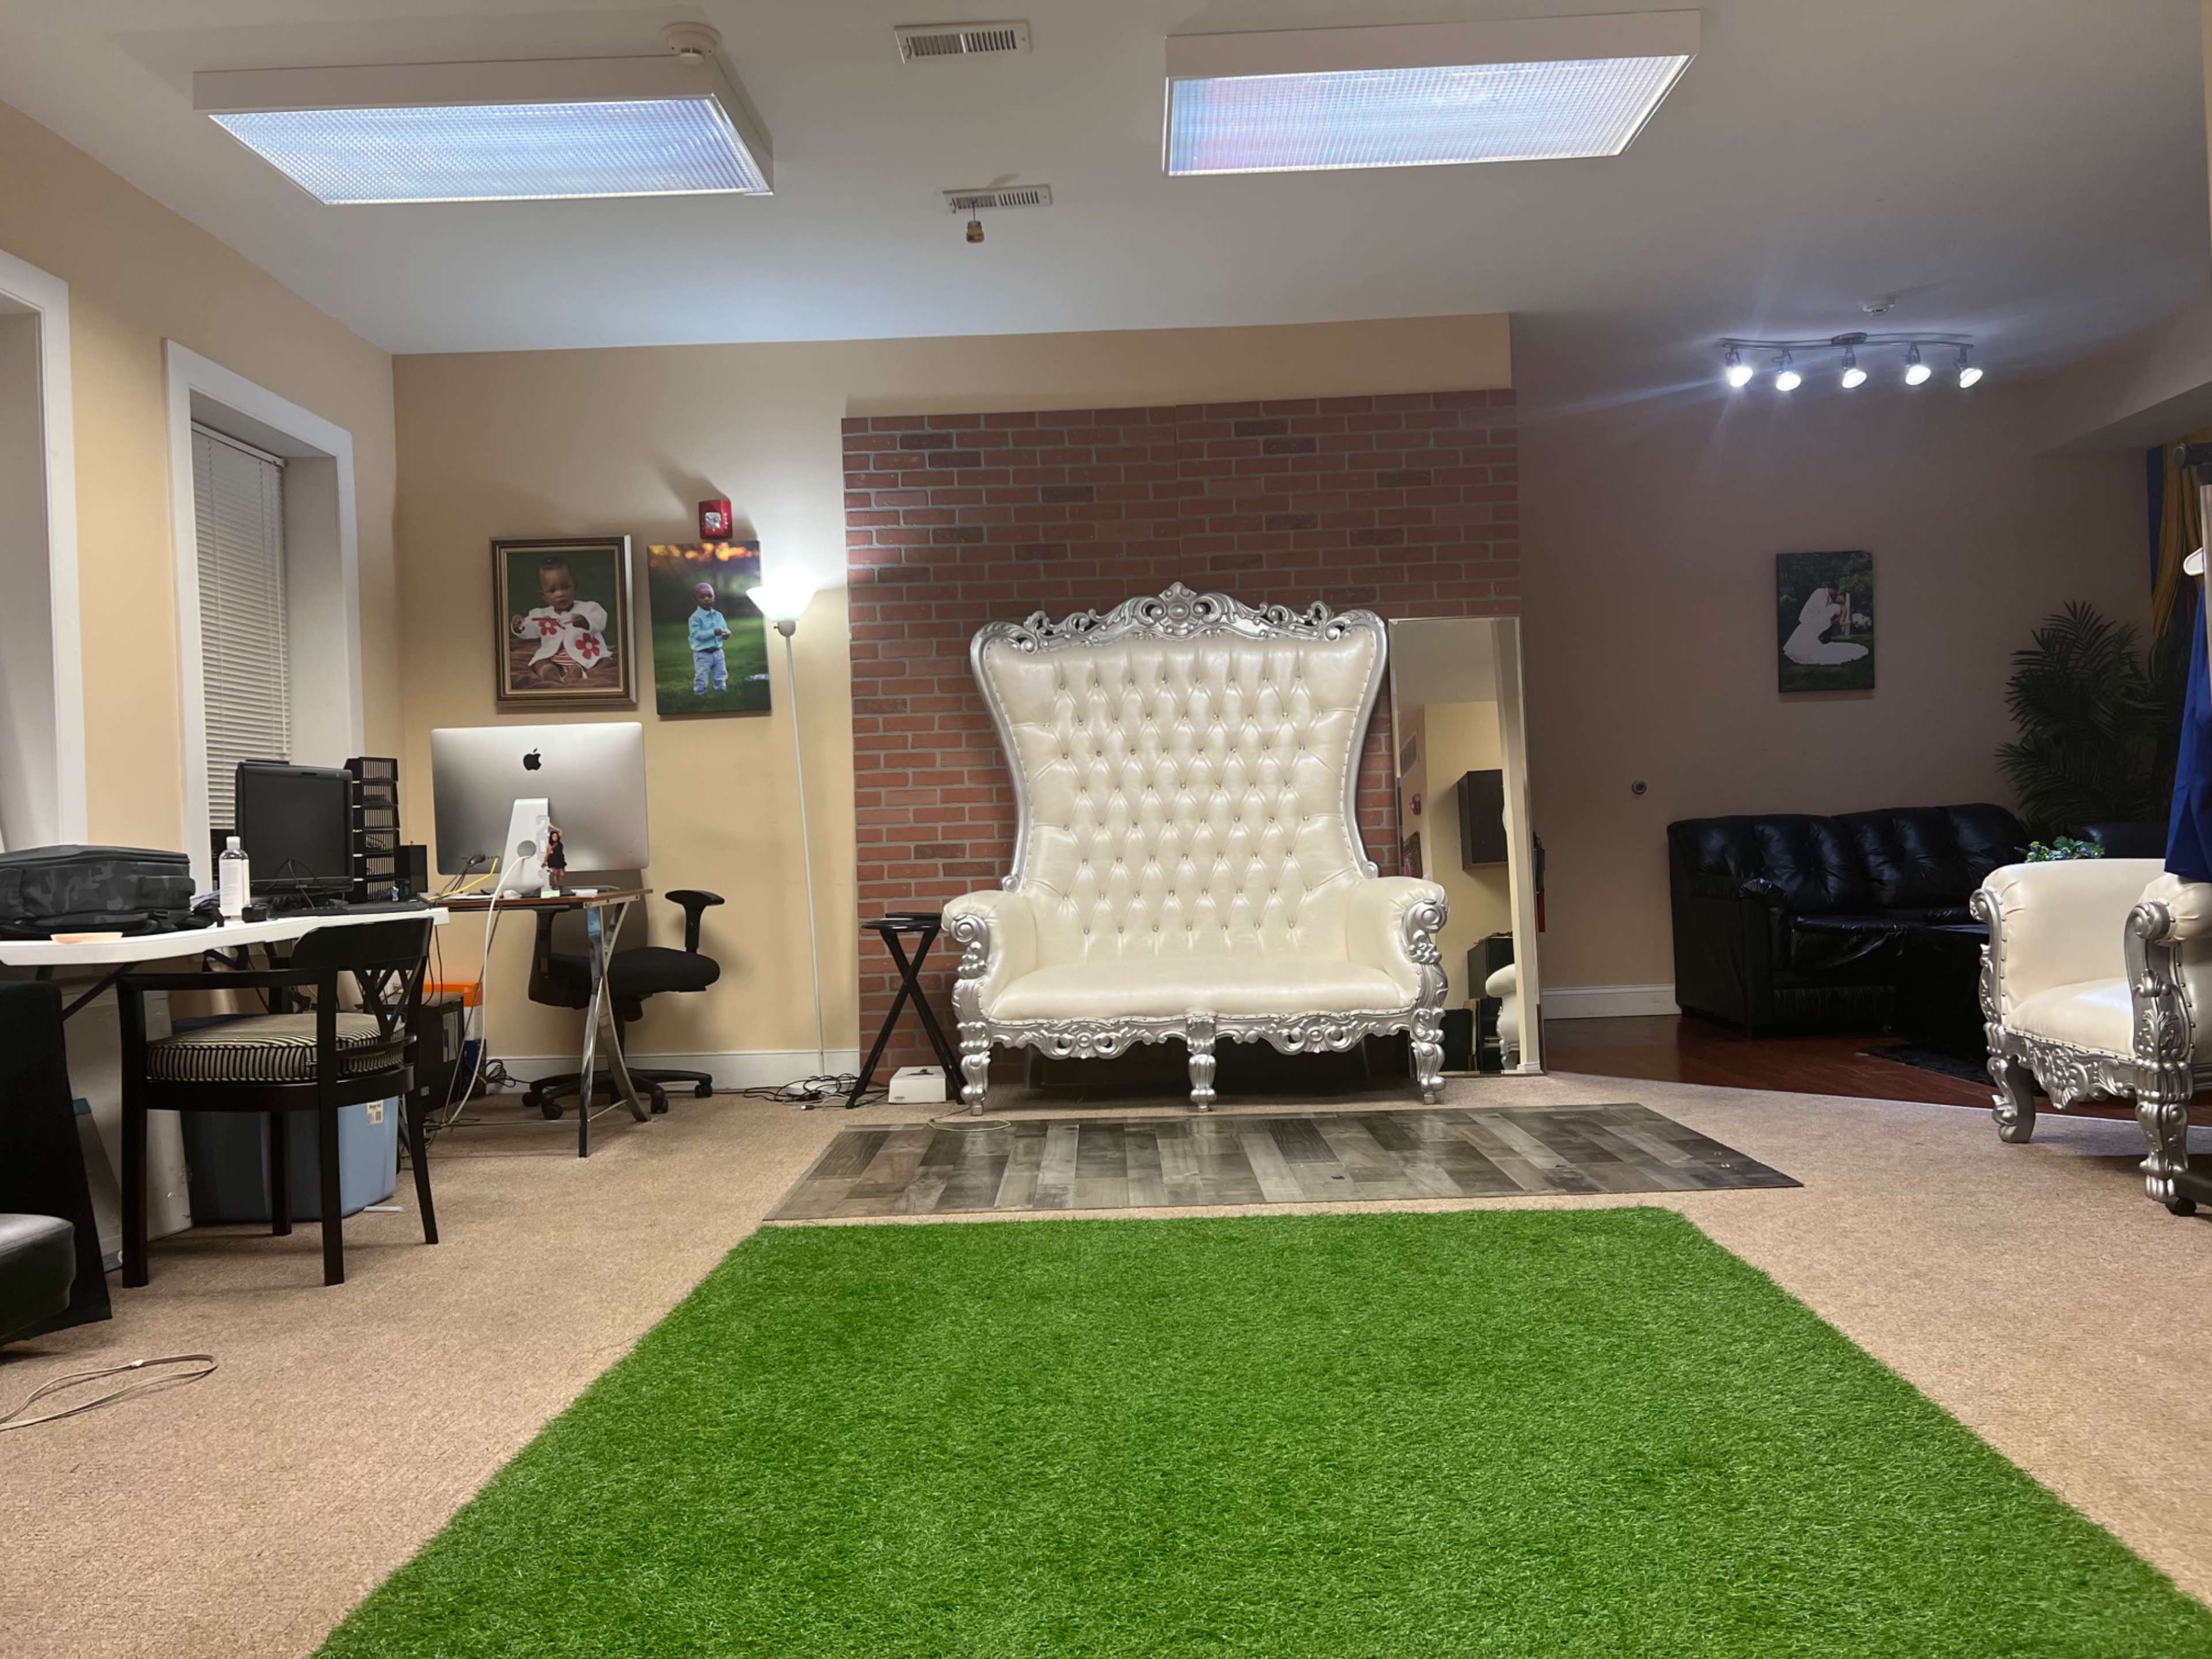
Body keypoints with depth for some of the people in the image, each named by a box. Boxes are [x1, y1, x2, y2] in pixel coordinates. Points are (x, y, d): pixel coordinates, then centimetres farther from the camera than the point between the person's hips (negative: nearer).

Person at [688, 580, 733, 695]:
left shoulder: (718, 615, 5)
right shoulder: (696, 617, -13)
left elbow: (725, 629, 6)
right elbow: (697, 634, -22)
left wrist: (726, 634, -20)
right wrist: (713, 632, -32)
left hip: (717, 652, 6)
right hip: (702, 654, -6)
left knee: (721, 678, 15)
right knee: (701, 680, -3)